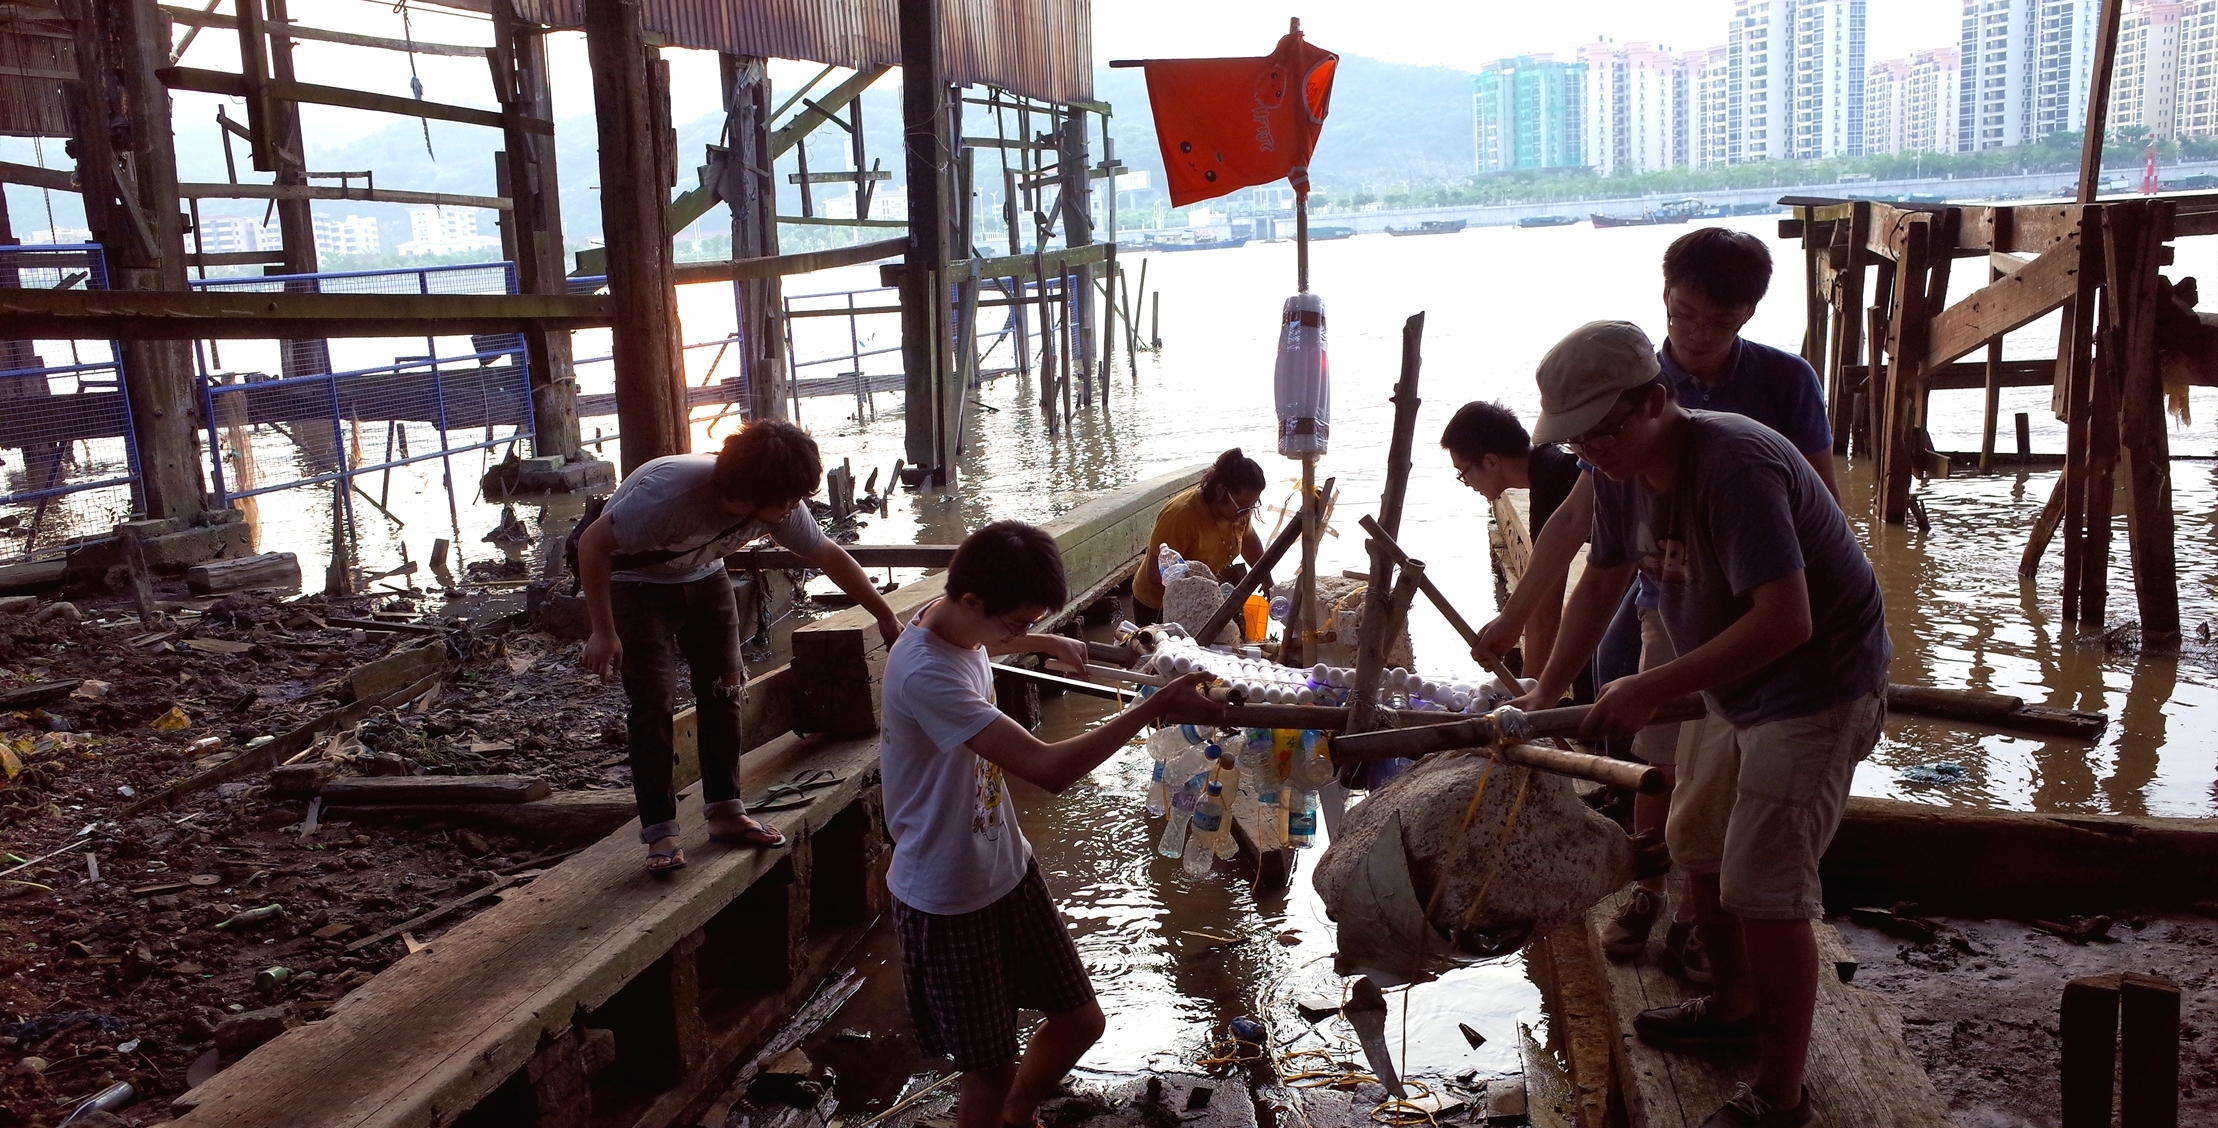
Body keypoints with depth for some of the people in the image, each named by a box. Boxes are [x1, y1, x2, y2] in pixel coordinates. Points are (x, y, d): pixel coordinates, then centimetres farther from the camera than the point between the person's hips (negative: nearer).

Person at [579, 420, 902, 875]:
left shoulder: (779, 505, -20)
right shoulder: (671, 491, -39)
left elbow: (829, 556, -4)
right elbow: (592, 543, -30)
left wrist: (887, 617, 1)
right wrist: (603, 631, -29)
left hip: (702, 577, 6)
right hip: (635, 581, -6)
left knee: (723, 690, 2)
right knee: (653, 700, -13)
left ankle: (725, 812, 13)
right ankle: (659, 832, -6)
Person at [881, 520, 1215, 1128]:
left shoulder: (960, 623, -5)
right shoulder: (924, 675, -33)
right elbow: (1050, 768, -36)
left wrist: (1049, 643, 29)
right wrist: (1158, 706, -31)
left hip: (1006, 865, 9)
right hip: (948, 899, -9)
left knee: (1080, 1019, 18)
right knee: (990, 1073, 6)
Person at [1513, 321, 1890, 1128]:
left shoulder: (1736, 468, -31)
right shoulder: (1622, 471, -4)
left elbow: (1785, 620, -36)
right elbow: (1602, 583, 10)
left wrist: (1654, 690, -33)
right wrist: (1548, 692, 4)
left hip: (1816, 691, -9)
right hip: (1730, 688, 9)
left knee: (1763, 890, -8)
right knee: (1697, 847, 21)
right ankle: (1735, 1007, 44)